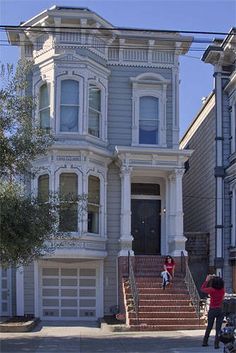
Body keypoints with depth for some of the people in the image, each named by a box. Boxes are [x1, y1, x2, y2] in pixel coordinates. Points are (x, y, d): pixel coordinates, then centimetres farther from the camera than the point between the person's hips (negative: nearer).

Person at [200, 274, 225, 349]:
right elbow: (221, 285, 16)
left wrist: (207, 280, 8)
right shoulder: (223, 290, -7)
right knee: (218, 328, 4)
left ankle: (205, 342, 22)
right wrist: (216, 278, 12)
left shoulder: (211, 290, -14)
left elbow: (202, 288, 2)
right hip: (220, 310, 0)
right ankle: (216, 344, 0)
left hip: (212, 310, 0)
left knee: (209, 327, 15)